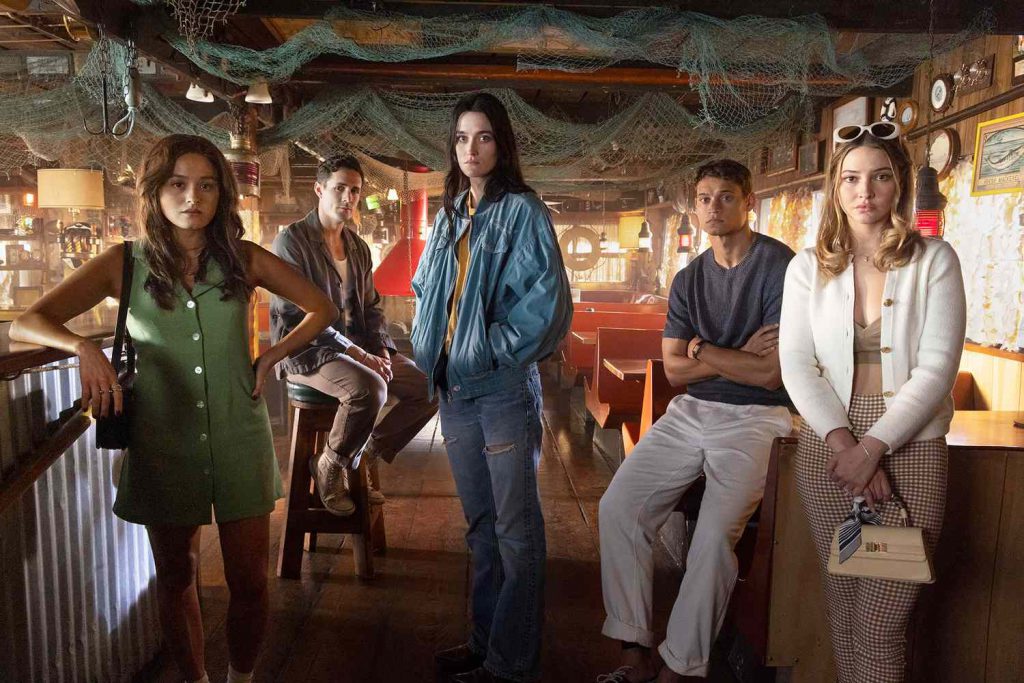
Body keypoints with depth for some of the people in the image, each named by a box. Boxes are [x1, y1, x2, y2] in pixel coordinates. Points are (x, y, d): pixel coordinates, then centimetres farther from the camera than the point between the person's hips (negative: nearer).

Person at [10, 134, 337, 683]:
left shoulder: (244, 259, -1)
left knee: (249, 580, 7)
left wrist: (270, 357, -4)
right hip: (163, 446, 0)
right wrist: (84, 347, -26)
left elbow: (321, 309, 8)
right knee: (176, 579, 15)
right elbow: (27, 323, -6)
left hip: (239, 441, 0)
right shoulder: (124, 264, -2)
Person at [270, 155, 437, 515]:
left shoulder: (359, 248, 15)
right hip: (307, 352, -7)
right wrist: (357, 353, -24)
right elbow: (297, 314, -17)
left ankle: (368, 455, 6)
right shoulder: (291, 240, -8)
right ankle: (331, 465, -8)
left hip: (360, 351, 7)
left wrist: (382, 350, -4)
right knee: (369, 387, -35)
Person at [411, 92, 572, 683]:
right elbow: (428, 292, 23)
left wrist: (494, 348, -11)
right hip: (455, 387, 7)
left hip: (504, 387, -7)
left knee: (515, 529, 3)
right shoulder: (450, 216, 14)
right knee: (480, 522, 17)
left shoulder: (522, 211, -7)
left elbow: (548, 299, -15)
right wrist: (432, 347, 10)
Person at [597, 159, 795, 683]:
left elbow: (770, 372, -15)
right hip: (690, 412, 6)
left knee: (714, 533, -25)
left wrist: (700, 349, -5)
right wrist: (737, 357, -9)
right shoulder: (689, 279, 11)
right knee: (617, 507, -8)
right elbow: (674, 370, 4)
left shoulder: (781, 266, -8)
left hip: (753, 417, -5)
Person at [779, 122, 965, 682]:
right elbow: (797, 366, -2)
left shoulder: (934, 261, 0)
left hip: (910, 450, -2)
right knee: (843, 607, 11)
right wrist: (845, 443, -14)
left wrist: (871, 448, -15)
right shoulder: (807, 267, 5)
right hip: (827, 447, 2)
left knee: (881, 625, -2)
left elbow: (937, 368, -8)